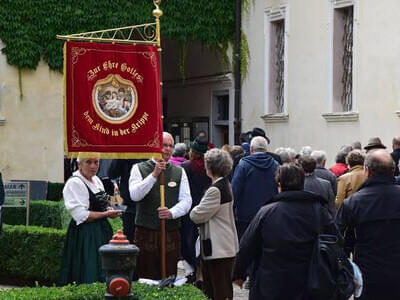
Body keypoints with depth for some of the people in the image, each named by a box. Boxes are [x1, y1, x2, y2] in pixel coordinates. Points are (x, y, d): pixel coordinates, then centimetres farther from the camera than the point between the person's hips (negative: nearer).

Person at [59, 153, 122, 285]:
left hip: (101, 232, 9)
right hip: (86, 235, -9)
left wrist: (110, 210, 3)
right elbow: (81, 216, -20)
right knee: (89, 276, -6)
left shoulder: (96, 180, 13)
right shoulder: (74, 183, -15)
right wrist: (106, 214, -14)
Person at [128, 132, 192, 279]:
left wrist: (172, 212, -15)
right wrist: (154, 175, -17)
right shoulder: (139, 168, 4)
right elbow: (135, 195, -11)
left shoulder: (179, 172, 12)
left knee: (170, 277, 3)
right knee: (146, 278, -1)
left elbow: (186, 200, 5)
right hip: (146, 232, -2)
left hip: (171, 232, 2)